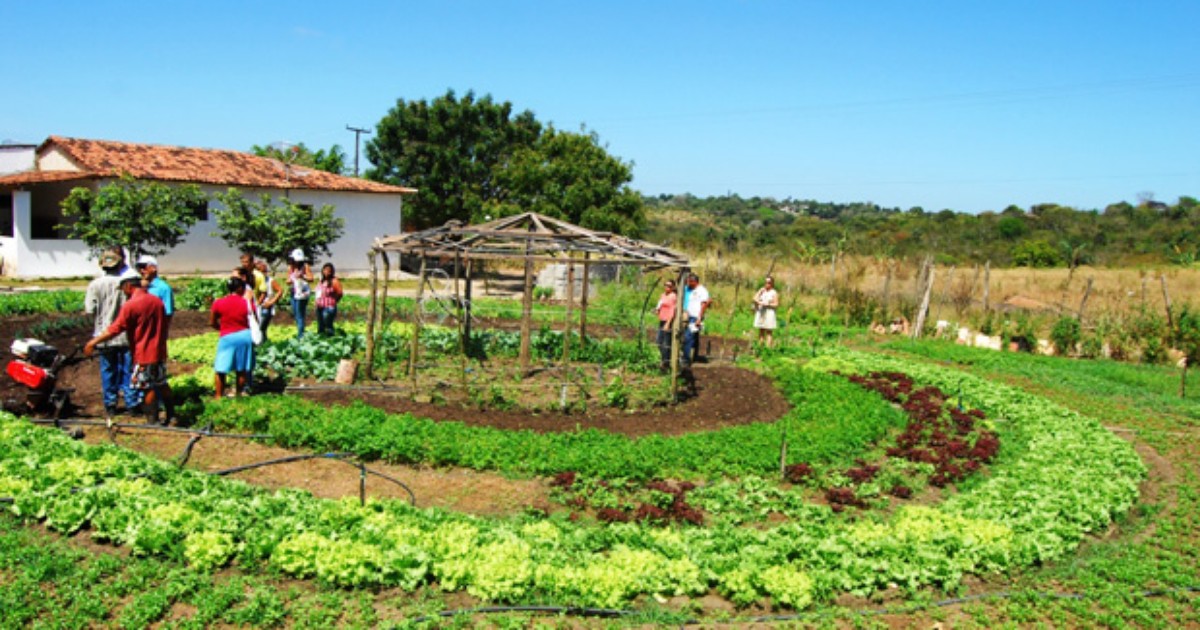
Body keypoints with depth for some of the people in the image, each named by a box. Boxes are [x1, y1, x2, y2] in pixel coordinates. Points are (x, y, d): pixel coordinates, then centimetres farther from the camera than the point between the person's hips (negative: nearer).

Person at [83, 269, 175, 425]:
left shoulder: (130, 305, -15)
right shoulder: (157, 301, 6)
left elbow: (115, 329, -15)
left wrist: (93, 342, -7)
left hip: (143, 355, -7)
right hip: (159, 352, 7)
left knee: (148, 389, -1)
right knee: (162, 384, 17)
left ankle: (153, 422, 3)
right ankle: (171, 416, 22)